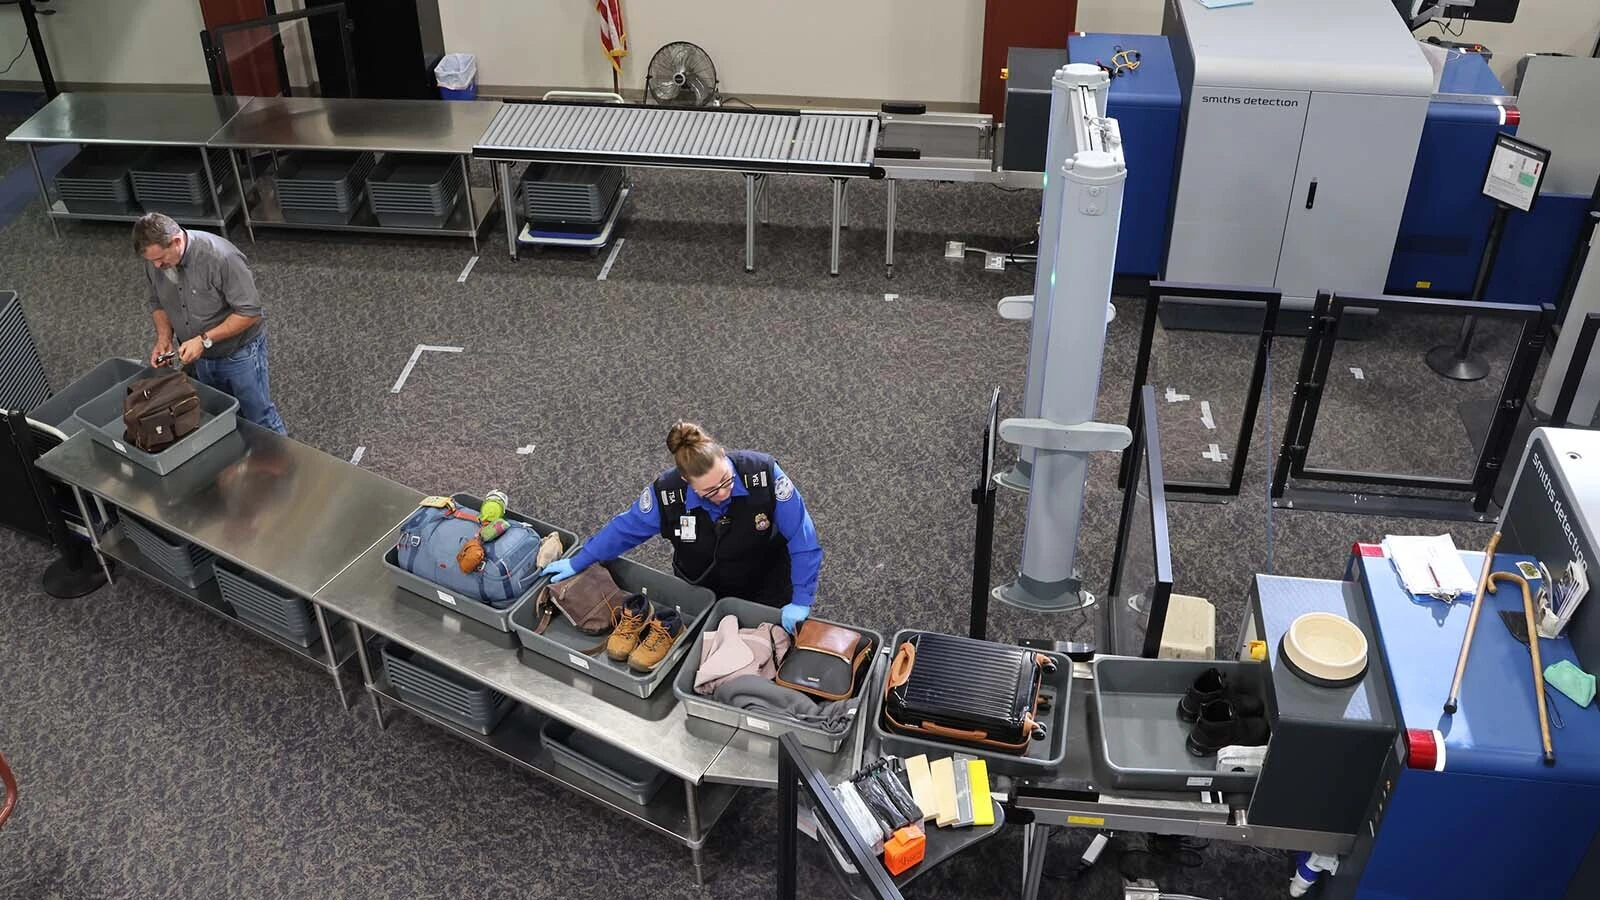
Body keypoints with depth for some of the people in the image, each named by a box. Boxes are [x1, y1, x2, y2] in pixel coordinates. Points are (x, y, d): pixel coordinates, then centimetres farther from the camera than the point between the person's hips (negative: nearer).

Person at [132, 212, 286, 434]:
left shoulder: (220, 257, -30)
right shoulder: (154, 260, -10)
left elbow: (249, 312, -26)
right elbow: (158, 303, 8)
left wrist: (204, 340, -27)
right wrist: (164, 338, -10)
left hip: (239, 353, -6)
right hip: (198, 357, 6)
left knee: (259, 420, 7)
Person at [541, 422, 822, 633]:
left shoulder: (763, 473, -34)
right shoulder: (667, 493, -29)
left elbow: (803, 540, -27)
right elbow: (625, 528, -10)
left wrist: (801, 602, -28)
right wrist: (577, 563, 0)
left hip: (767, 590, -1)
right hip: (700, 592, 1)